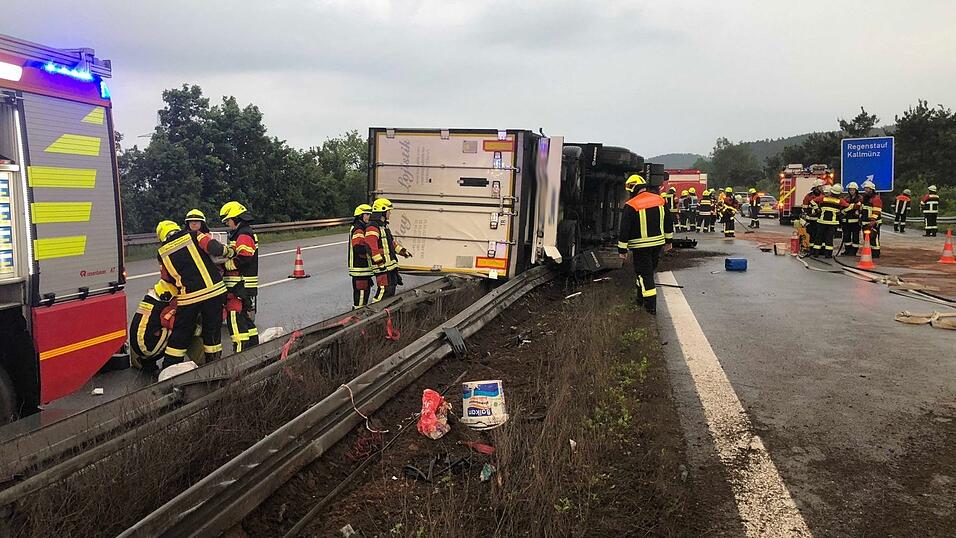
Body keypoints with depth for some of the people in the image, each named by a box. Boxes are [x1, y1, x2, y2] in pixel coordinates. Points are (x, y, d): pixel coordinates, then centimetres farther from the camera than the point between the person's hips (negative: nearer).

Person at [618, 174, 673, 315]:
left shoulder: (631, 206, -15)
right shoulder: (659, 200, 3)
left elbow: (624, 229, -14)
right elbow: (669, 221, 12)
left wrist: (622, 249, -7)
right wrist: (668, 240, 22)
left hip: (640, 246, -6)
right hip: (658, 243, 6)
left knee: (644, 273, 1)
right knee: (649, 270, 21)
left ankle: (651, 306, -1)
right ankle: (641, 297, 36)